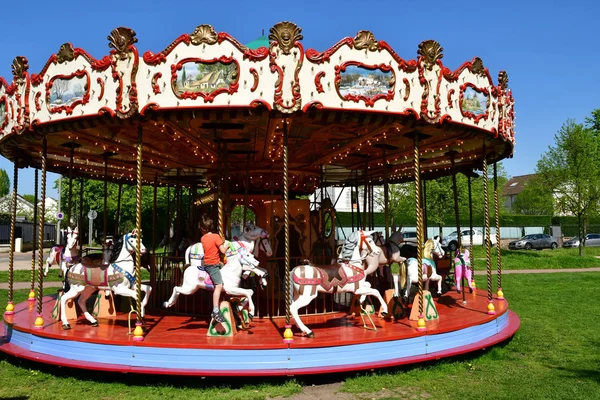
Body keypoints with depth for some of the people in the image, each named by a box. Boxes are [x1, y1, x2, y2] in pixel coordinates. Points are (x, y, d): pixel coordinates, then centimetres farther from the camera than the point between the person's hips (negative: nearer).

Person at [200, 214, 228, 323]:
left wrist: (221, 243, 21)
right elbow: (223, 250, -13)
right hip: (212, 265, -8)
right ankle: (215, 311, -28)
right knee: (219, 285, -19)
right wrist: (226, 245, 6)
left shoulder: (202, 238, 8)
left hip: (207, 264, 8)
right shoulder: (215, 236, -11)